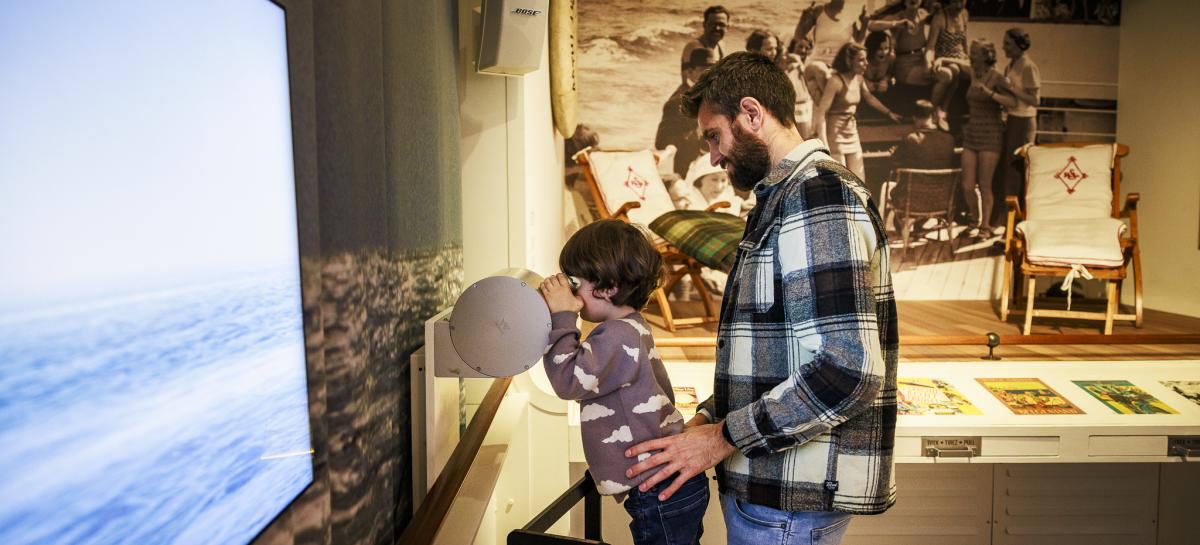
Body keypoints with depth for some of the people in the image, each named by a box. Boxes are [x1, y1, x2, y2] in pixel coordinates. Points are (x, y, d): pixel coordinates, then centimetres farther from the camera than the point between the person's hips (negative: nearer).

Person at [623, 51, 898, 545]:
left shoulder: (818, 194, -17)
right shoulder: (781, 198, 15)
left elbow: (848, 370, -26)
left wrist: (722, 437, -19)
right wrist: (707, 417, 8)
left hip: (792, 501, -9)